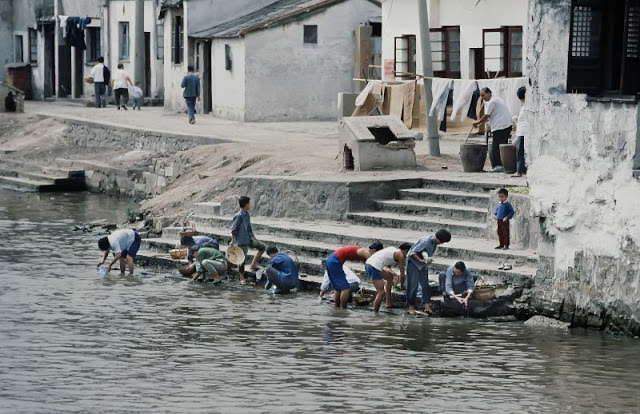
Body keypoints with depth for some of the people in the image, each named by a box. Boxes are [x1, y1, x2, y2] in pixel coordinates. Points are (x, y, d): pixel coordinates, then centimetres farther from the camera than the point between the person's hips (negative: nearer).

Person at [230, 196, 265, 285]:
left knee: (261, 247, 0)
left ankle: (253, 265, 9)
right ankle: (242, 278, 8)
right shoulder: (239, 216, -17)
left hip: (249, 239, 8)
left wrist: (254, 237, 23)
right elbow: (233, 229, -14)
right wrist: (233, 241, -14)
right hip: (241, 241, -8)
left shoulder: (247, 215, 9)